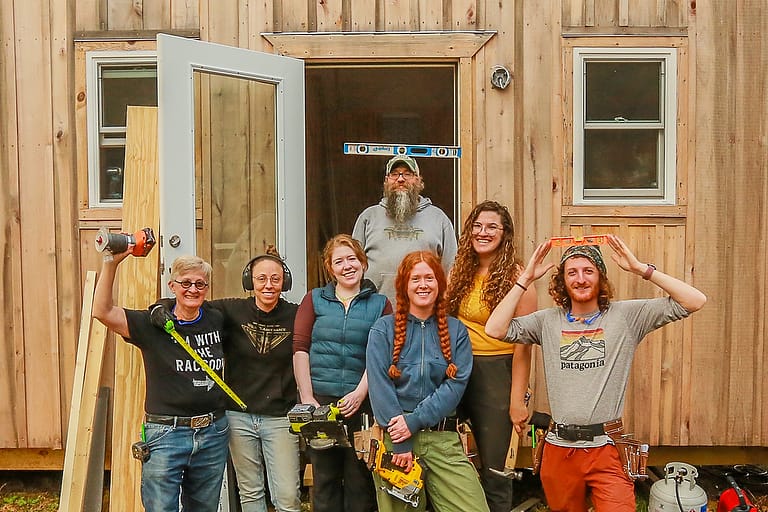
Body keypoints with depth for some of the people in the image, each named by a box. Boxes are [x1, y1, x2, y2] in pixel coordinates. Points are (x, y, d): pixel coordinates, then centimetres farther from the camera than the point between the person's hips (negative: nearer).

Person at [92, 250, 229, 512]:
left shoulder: (217, 322, 4)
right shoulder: (153, 324, -6)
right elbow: (102, 311, -17)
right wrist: (111, 262, -23)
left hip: (213, 433, 4)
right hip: (165, 434, -3)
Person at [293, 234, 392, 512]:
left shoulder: (380, 304, 9)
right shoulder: (314, 299, 11)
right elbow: (300, 348, 2)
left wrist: (360, 393, -12)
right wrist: (307, 397, -7)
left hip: (361, 402, 0)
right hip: (320, 398, 1)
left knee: (359, 477, 5)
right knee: (324, 476, 7)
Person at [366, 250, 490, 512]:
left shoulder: (456, 331, 8)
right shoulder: (383, 329, 3)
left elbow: (456, 385, -3)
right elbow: (379, 386, -5)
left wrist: (415, 421, -14)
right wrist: (400, 442, -12)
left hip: (443, 438, 1)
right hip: (395, 437, -1)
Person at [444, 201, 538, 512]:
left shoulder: (515, 277, -11)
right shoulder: (459, 273, 6)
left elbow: (523, 343, -13)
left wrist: (517, 399, -15)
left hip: (497, 373, -5)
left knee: (494, 468, 3)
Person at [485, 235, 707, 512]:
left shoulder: (627, 315, -1)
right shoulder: (548, 320, 3)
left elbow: (695, 301, -6)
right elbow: (495, 329, -8)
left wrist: (641, 268, -12)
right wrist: (526, 278, -7)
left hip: (607, 449, -2)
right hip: (559, 450, 2)